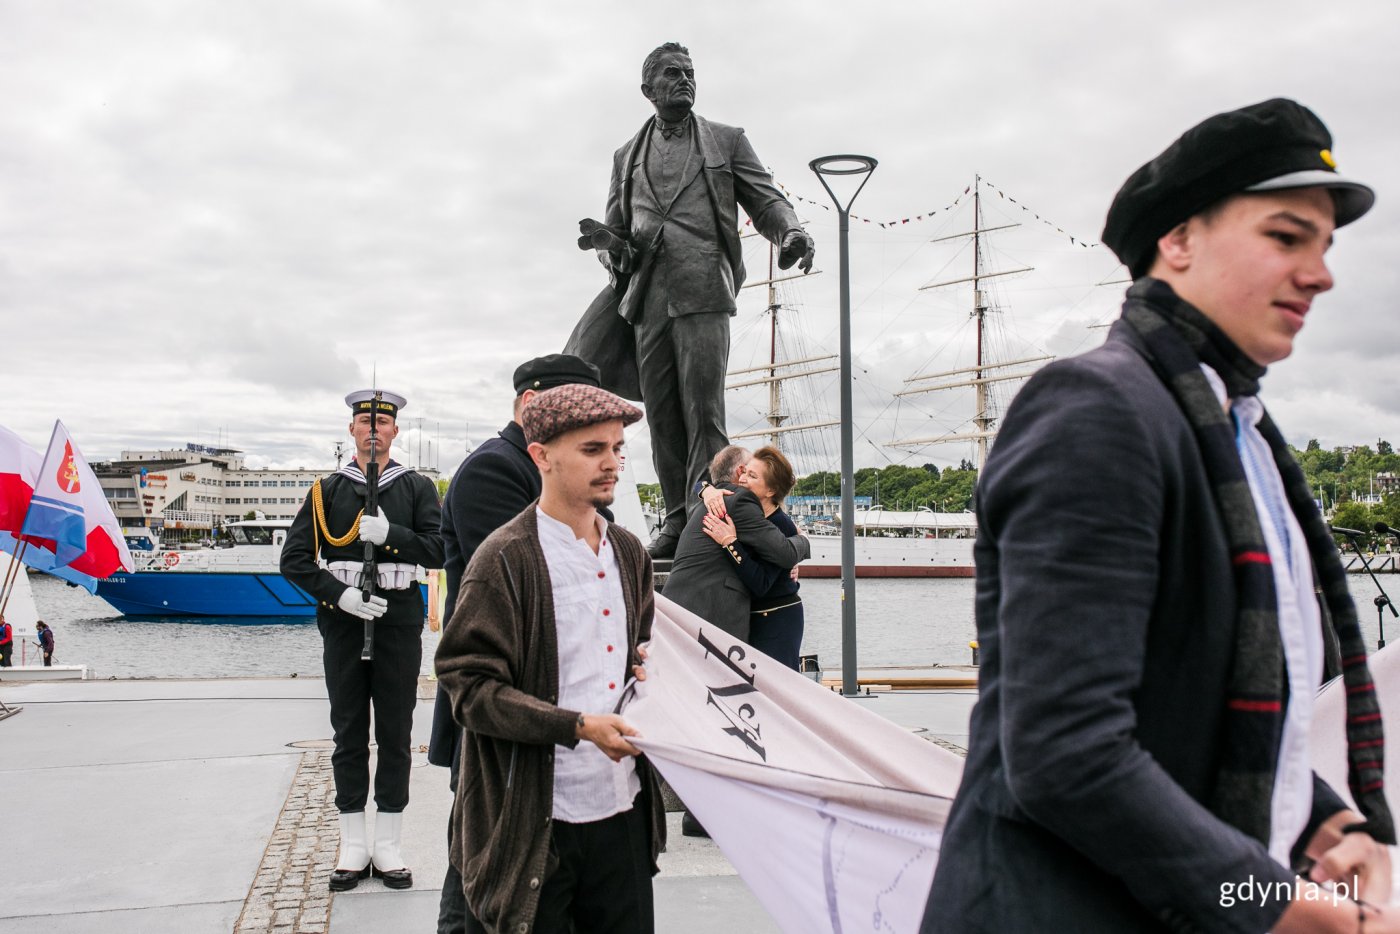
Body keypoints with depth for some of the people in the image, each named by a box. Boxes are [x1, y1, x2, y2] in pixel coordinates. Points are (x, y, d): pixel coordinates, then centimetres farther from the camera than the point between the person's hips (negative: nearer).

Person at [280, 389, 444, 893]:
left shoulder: (418, 488, 5)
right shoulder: (327, 490, 6)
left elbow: (439, 550, -5)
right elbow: (295, 560, 2)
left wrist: (389, 534, -19)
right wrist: (339, 594, -11)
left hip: (399, 622, 0)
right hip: (343, 623, 1)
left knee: (395, 736, 4)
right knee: (349, 735, 6)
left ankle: (387, 846, 14)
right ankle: (353, 846, 15)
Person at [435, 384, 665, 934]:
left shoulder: (628, 553, 11)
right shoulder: (506, 558, -11)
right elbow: (470, 686, -14)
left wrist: (649, 667, 2)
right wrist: (578, 726, -22)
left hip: (624, 806, 6)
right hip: (536, 817, -6)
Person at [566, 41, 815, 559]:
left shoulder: (727, 141, 14)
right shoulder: (628, 157, 22)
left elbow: (766, 201, 9)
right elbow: (614, 226, 24)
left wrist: (791, 233, -13)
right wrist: (615, 250, 0)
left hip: (702, 292, -4)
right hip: (646, 297, 4)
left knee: (703, 411, -12)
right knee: (662, 415, 3)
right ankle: (677, 521, 9)